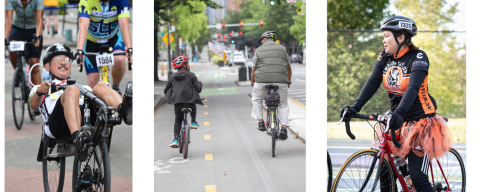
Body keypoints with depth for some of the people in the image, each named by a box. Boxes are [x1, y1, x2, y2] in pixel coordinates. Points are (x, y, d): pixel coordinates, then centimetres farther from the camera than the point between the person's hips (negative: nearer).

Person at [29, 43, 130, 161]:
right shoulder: (40, 88, 32)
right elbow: (33, 105, 9)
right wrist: (39, 92, -14)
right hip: (57, 125, -3)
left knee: (100, 86, -15)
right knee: (72, 90, -30)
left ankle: (124, 111, -47)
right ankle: (77, 138, -56)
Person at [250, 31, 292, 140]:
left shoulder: (259, 50, 11)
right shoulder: (282, 48, 15)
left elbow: (254, 70, 14)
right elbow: (288, 67, 22)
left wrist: (252, 83, 30)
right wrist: (289, 81, 36)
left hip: (262, 79, -1)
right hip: (281, 80, 1)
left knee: (256, 99, 25)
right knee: (283, 104, 16)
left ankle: (261, 122, 17)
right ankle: (284, 127, 0)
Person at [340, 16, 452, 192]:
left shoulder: (418, 57, -16)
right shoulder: (385, 56, 1)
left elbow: (413, 88, -30)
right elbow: (372, 83, -8)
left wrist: (400, 112, -45)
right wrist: (355, 107, -22)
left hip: (420, 121, -6)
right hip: (396, 120, 6)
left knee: (417, 177, -11)